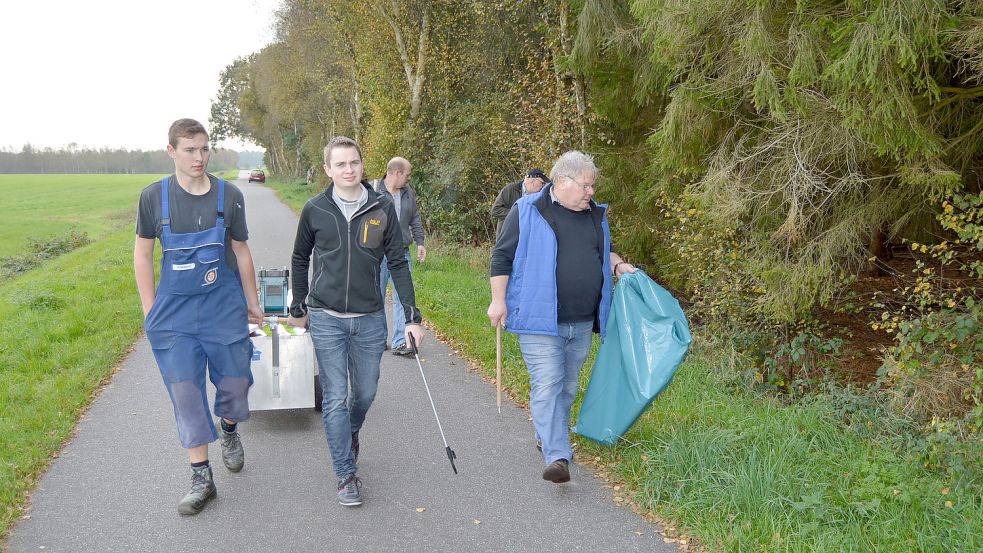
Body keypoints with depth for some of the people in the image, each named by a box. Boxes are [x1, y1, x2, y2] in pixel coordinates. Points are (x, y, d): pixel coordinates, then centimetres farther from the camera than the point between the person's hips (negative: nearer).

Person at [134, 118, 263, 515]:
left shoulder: (229, 195, -3)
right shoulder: (154, 196, -3)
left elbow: (240, 251, 6)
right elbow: (142, 253, 5)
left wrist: (252, 303, 11)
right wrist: (150, 310, 2)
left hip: (224, 306, 0)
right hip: (175, 309, 0)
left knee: (235, 380, 6)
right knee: (185, 389, 0)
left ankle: (229, 429, 41)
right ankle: (201, 478, 11)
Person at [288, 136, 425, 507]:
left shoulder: (382, 208, -3)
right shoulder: (315, 210, -3)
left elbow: (397, 263, 0)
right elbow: (300, 259, 10)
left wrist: (411, 316, -4)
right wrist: (298, 308, 13)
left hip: (370, 319, 1)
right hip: (326, 319, -1)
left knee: (365, 393, 13)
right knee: (335, 399, -1)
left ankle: (349, 432, 45)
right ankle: (345, 476, 12)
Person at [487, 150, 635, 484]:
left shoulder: (595, 215, 12)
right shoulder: (528, 211, -6)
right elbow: (502, 257, -5)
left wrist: (617, 264, 9)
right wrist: (498, 300, -10)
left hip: (582, 323, 6)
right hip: (539, 319, -6)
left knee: (567, 386, 14)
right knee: (547, 385, -12)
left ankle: (547, 437, 32)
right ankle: (557, 457, -14)